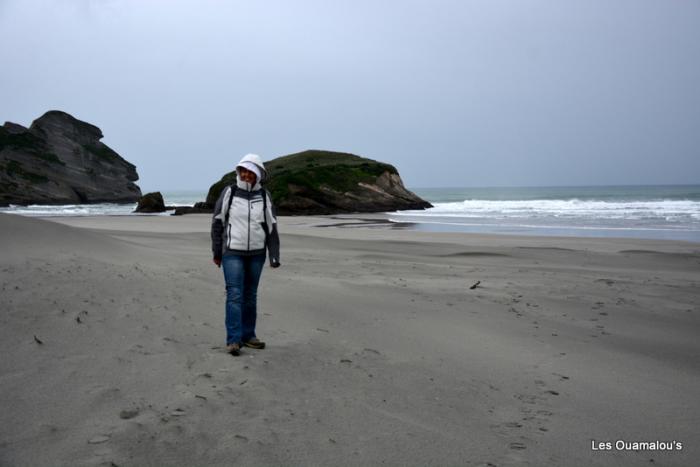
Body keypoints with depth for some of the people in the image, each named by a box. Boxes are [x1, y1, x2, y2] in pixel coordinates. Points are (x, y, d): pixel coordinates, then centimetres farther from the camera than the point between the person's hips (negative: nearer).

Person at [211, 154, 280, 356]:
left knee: (250, 295, 10)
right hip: (233, 252, -3)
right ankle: (233, 340, -8)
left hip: (256, 254, 3)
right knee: (234, 295, -9)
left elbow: (271, 228, 1)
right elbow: (217, 222, 0)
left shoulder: (264, 196, 1)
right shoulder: (229, 192, -5)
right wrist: (216, 252, 0)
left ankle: (247, 335, 20)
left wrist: (274, 256, -4)